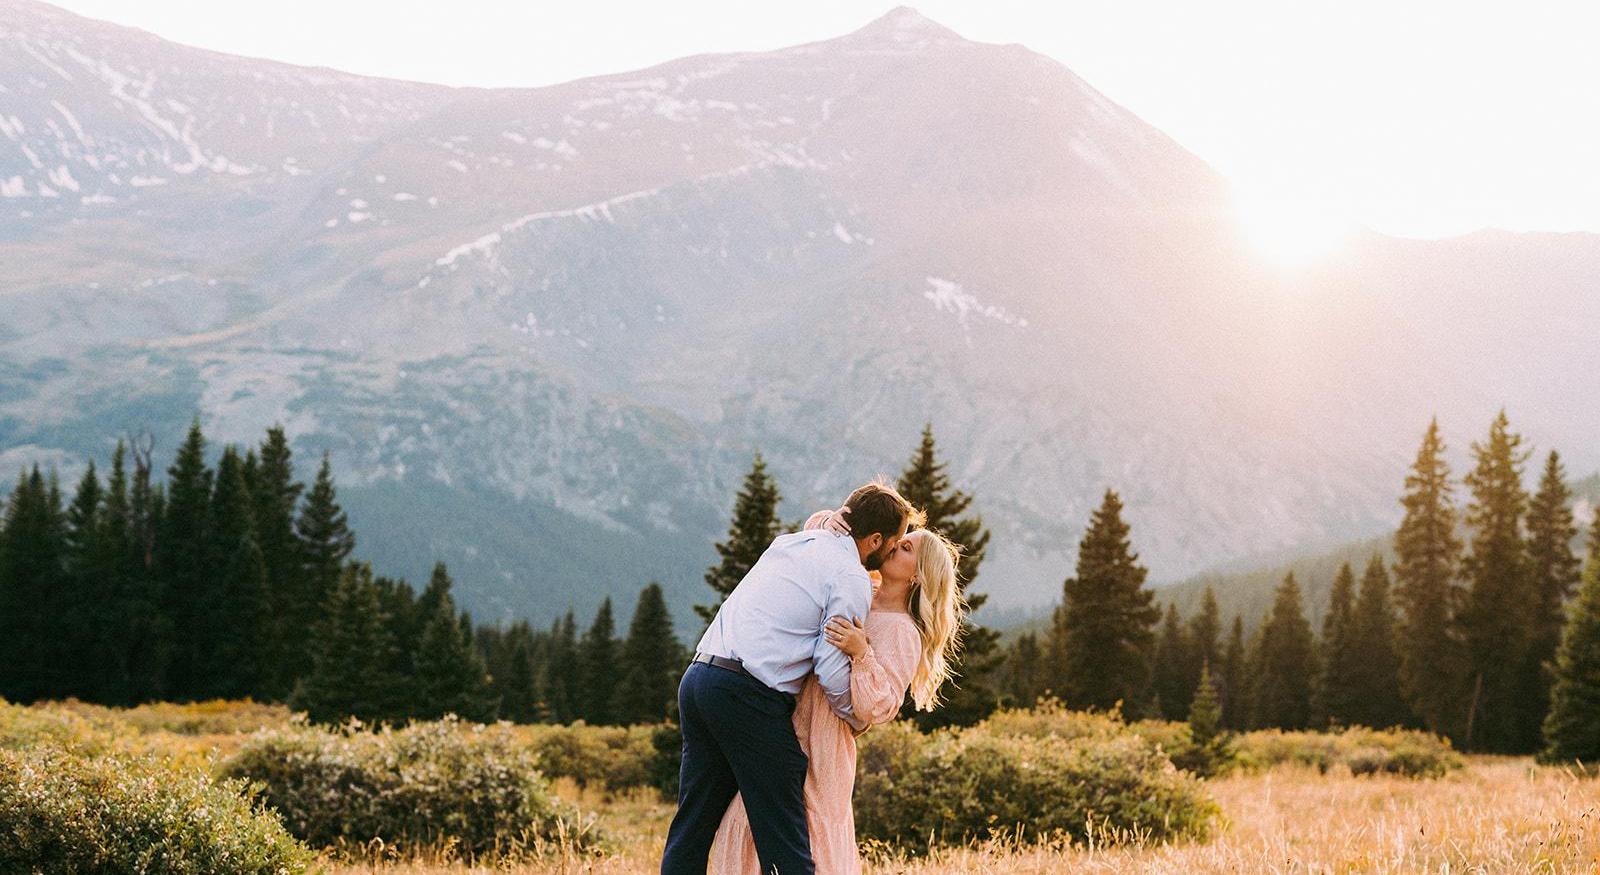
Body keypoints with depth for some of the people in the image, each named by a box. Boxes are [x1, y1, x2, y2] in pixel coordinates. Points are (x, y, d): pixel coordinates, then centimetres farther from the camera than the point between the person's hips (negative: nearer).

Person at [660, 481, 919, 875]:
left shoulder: (793, 541, 19)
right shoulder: (852, 580, -4)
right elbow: (832, 672, -8)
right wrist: (860, 720, 10)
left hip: (697, 678, 8)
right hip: (749, 695, -8)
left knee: (692, 825, 13)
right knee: (785, 841, -3)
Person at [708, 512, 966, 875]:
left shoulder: (902, 633, -9)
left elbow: (877, 709, -19)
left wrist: (861, 653, -32)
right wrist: (830, 521, -3)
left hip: (821, 743, -8)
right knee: (742, 826, 4)